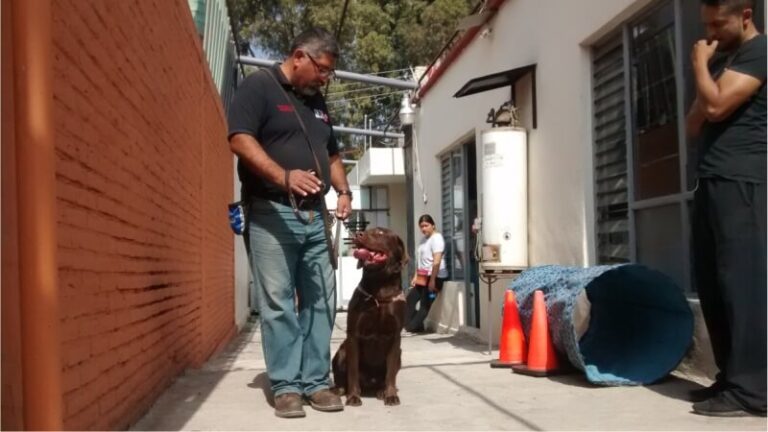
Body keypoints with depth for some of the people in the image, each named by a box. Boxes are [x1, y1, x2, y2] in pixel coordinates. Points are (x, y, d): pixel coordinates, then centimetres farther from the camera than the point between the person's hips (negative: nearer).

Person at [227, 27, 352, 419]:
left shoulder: (317, 103, 20)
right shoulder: (258, 86, -3)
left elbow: (332, 154, 27)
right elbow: (240, 139, -16)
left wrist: (343, 190, 8)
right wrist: (284, 177, -28)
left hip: (314, 216, 7)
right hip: (271, 214, -7)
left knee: (320, 302, 5)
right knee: (277, 304, -5)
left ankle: (316, 382, 12)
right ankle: (286, 386, 2)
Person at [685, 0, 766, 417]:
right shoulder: (719, 60, 24)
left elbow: (715, 106, -16)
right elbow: (694, 125, 20)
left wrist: (700, 64, 1)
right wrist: (705, 65, 8)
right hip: (711, 181, 9)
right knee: (711, 284, 6)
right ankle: (730, 377, 12)